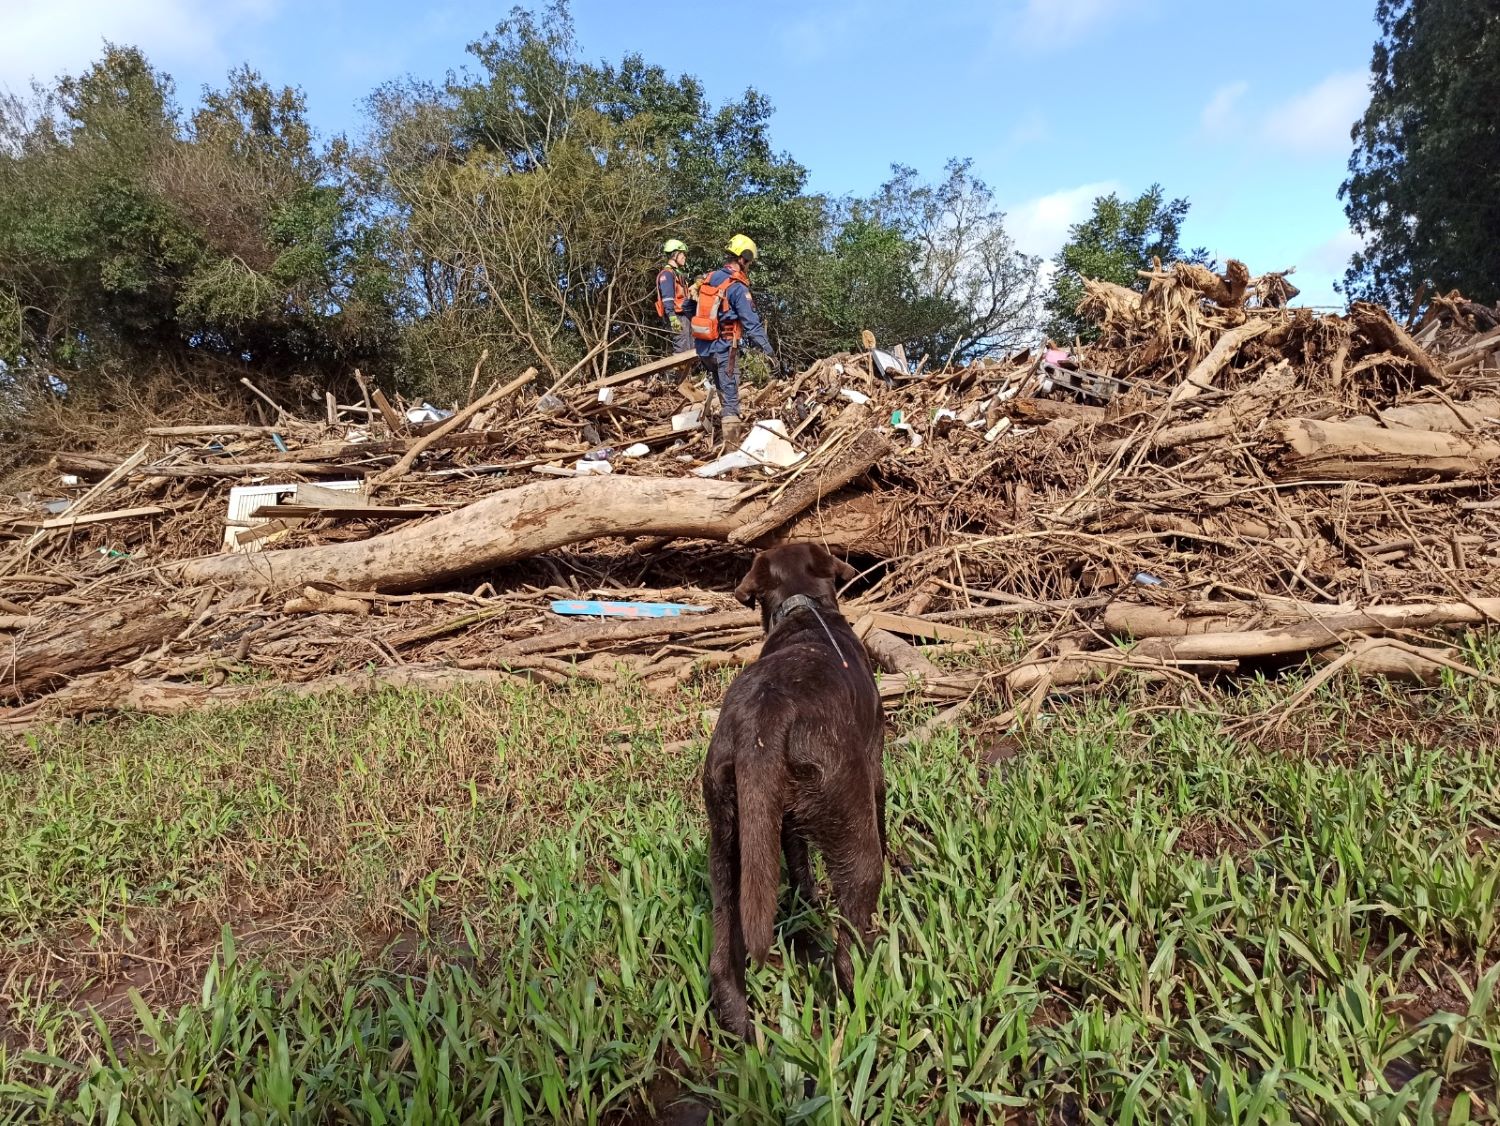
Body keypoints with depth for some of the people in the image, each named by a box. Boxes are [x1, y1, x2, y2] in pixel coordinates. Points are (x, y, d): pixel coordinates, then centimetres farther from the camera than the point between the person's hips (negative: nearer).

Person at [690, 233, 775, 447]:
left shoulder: (709, 279, 9)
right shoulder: (738, 288, -14)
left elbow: (692, 308, 18)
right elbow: (752, 324, -18)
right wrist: (768, 350, -16)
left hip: (703, 348, 7)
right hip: (724, 348, -7)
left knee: (723, 389, 19)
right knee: (730, 395, -2)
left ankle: (735, 429, 27)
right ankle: (732, 441, -3)